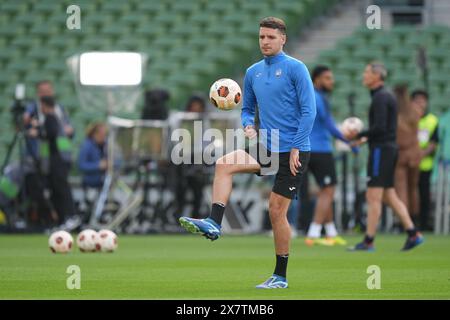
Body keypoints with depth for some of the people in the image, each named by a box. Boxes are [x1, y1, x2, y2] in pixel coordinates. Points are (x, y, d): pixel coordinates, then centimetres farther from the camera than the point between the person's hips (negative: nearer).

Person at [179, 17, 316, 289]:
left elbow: (309, 111, -12)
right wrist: (248, 126, -2)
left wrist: (296, 149, -15)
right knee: (224, 165, -17)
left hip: (292, 152, -6)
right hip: (267, 147, 6)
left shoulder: (295, 68, -8)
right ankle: (213, 224, -24)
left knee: (277, 210, -4)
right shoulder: (253, 72, 11)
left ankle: (280, 277, 6)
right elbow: (247, 109, 21)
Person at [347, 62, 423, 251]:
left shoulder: (380, 98, -13)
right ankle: (413, 233, 6)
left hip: (381, 150, -10)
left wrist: (359, 136, -13)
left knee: (374, 197, -8)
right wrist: (366, 138, 17)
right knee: (389, 196, 11)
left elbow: (379, 127, -23)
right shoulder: (388, 96, 18)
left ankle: (368, 241, -7)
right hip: (390, 148, 10)